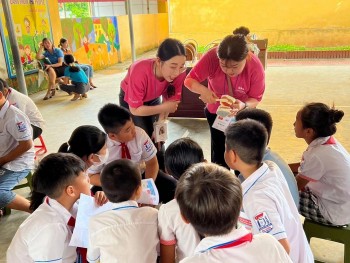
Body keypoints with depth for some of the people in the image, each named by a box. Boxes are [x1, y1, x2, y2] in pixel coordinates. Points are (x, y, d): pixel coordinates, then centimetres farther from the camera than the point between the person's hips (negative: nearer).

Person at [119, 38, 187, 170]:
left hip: (153, 99, 3)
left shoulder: (179, 72, -31)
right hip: (130, 100, -3)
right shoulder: (140, 71, -42)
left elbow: (169, 101, -17)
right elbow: (135, 109, -32)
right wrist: (163, 108, -33)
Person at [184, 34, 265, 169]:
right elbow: (189, 80, -26)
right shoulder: (212, 56, -31)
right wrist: (203, 90, -47)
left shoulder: (256, 67, -30)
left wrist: (243, 105, -44)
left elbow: (255, 99, -20)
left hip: (242, 114, 0)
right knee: (219, 154, 9)